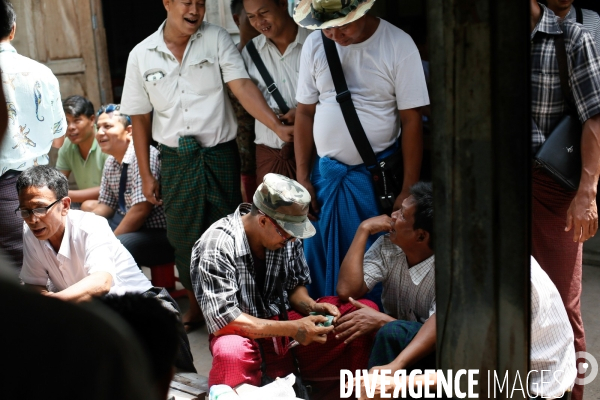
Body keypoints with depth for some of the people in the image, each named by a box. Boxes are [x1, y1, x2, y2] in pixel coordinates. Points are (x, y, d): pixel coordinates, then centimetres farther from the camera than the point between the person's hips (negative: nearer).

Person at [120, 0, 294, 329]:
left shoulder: (216, 39, -4)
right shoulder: (141, 55, 1)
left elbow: (242, 86, -14)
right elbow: (139, 118, 6)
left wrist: (278, 126, -29)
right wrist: (146, 175, 5)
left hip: (220, 154, -1)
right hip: (175, 160, 2)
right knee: (184, 237, 10)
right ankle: (195, 305, 30)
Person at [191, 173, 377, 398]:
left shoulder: (286, 233, -5)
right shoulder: (217, 247, -23)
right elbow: (222, 319, -26)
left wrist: (312, 307, -13)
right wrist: (290, 329, -28)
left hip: (284, 321, 6)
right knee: (230, 354, -43)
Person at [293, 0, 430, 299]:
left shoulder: (398, 45, -9)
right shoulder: (315, 44, 3)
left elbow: (411, 120, -8)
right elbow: (305, 112, 8)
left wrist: (409, 191, -10)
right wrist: (302, 177, 4)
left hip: (377, 176, -3)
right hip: (325, 173, 4)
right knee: (319, 260, 8)